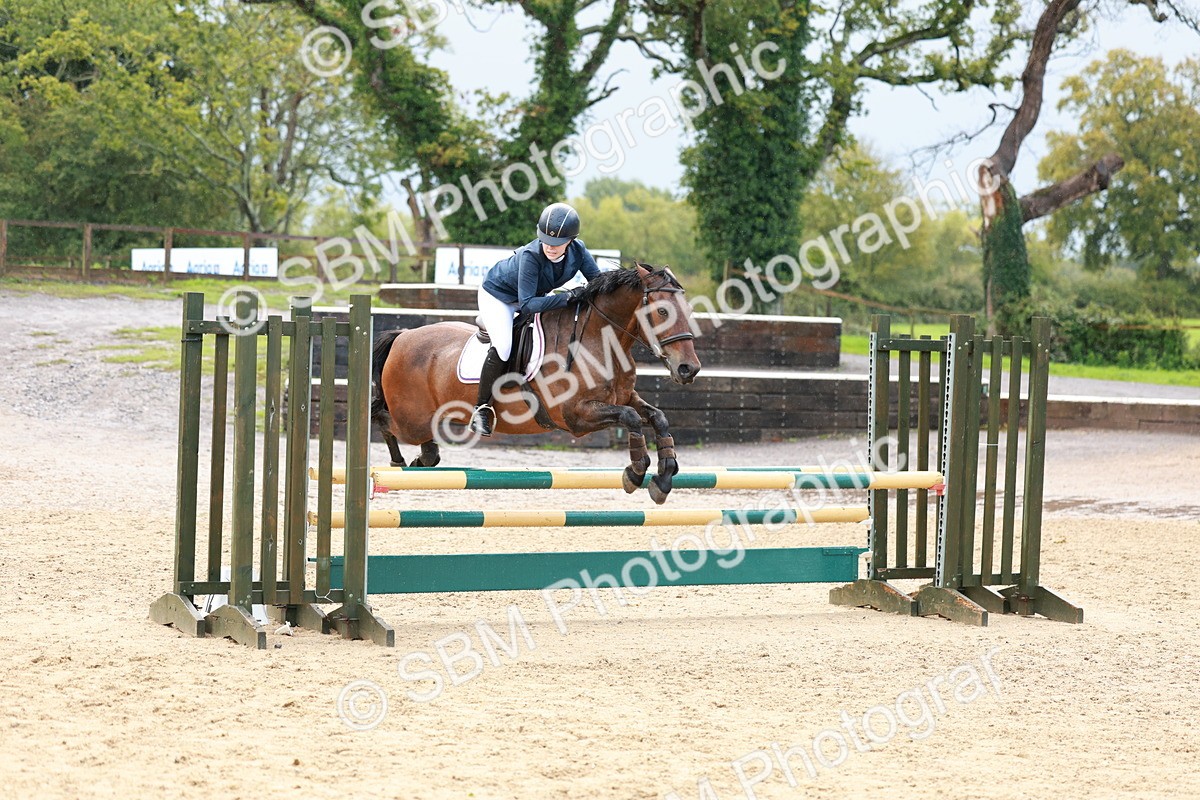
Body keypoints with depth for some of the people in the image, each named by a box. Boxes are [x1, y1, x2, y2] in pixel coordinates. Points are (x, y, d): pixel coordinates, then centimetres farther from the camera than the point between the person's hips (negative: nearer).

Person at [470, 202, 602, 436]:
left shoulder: (578, 251, -24)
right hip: (497, 295, -7)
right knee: (503, 347, -27)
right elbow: (527, 304, -41)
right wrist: (566, 297, -49)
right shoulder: (531, 256, -40)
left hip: (537, 295, 7)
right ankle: (483, 408, -12)